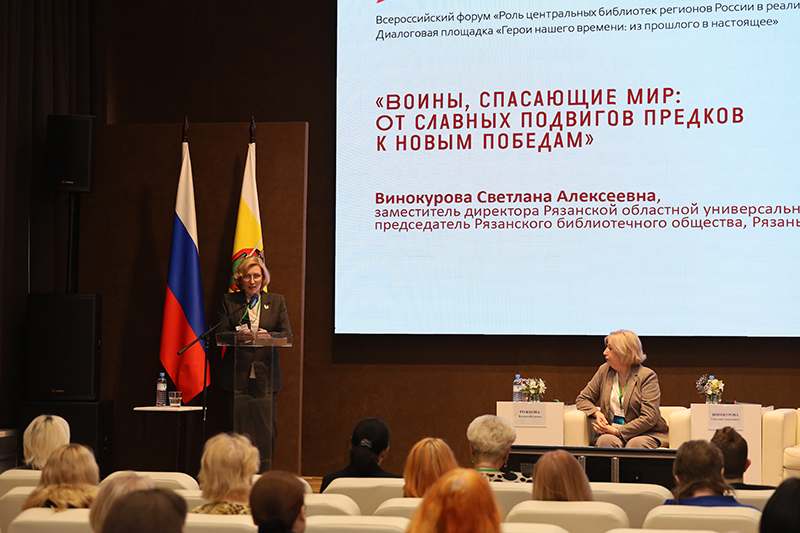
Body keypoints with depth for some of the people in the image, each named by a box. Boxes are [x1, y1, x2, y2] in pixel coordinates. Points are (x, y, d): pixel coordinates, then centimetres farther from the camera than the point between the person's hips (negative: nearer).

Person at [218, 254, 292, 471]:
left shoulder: (276, 301, 11)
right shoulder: (229, 301, 8)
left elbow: (287, 334, 5)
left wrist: (268, 335, -16)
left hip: (265, 376, 1)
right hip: (237, 376, -1)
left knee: (266, 430, -2)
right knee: (240, 431, 0)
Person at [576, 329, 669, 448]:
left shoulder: (647, 376, -5)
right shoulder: (604, 370, 11)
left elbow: (649, 418, -12)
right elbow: (582, 399, 19)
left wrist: (617, 431, -19)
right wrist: (596, 413, -5)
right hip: (611, 432, 3)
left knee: (634, 444, -38)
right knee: (605, 441, -33)